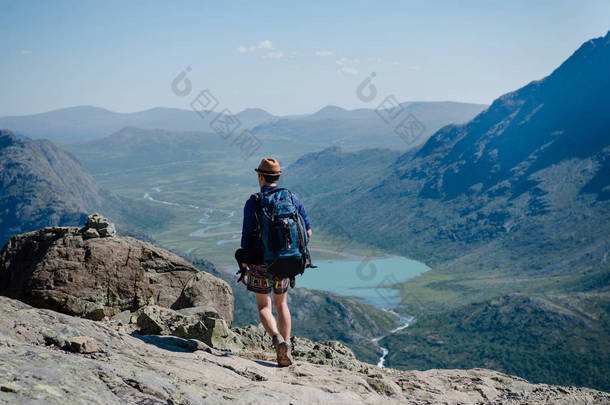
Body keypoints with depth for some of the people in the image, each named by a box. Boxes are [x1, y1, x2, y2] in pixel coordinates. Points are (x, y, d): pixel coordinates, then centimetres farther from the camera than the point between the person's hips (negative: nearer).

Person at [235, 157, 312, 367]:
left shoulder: (253, 203, -10)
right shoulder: (292, 198, 1)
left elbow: (247, 237, -9)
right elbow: (307, 230, 5)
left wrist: (243, 266, 0)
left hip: (260, 263, -3)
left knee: (264, 307, 10)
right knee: (281, 304, 20)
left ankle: (277, 339, -16)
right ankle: (286, 349, 13)